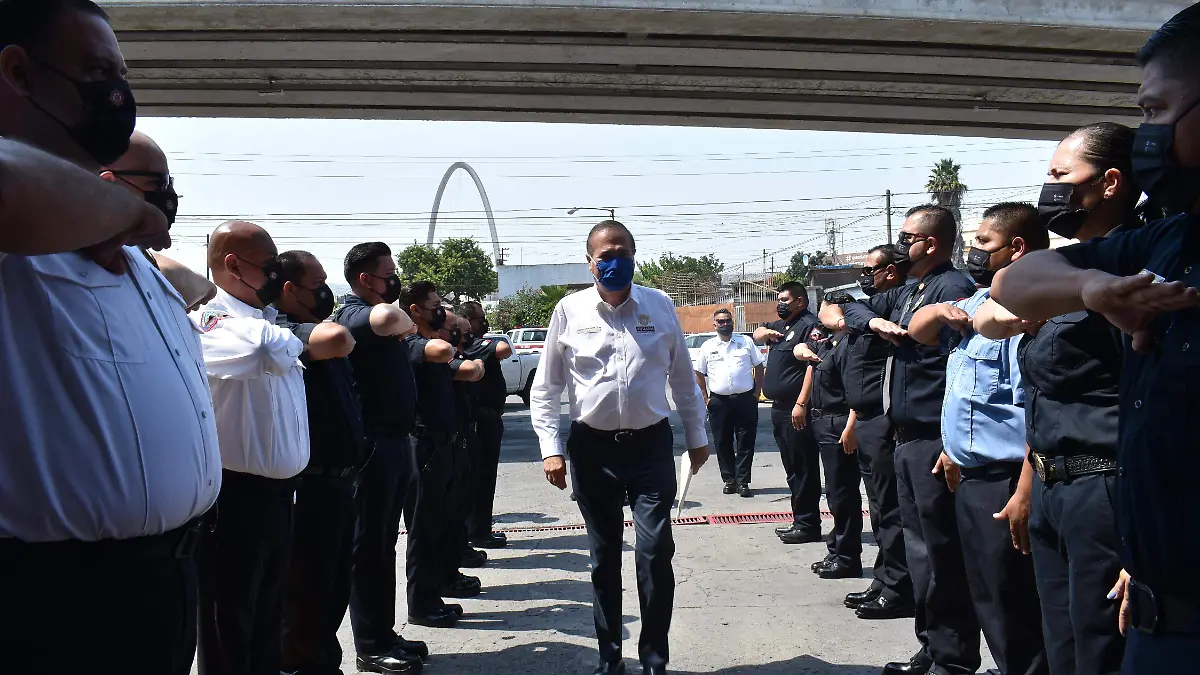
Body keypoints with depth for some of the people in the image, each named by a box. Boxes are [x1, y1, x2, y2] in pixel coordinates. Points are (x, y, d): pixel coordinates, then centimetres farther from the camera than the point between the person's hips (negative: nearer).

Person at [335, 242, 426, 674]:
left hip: (395, 441, 10)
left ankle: (384, 634, 24)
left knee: (385, 542, 14)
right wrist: (404, 319, -14)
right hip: (373, 444, -10)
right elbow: (388, 318, -35)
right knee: (370, 545, -2)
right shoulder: (352, 314, -13)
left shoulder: (375, 312, 17)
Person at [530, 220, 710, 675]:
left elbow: (683, 377, 12)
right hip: (592, 448, 0)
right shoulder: (569, 311, -1)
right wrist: (550, 449, -3)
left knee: (655, 554, -6)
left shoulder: (660, 307, 3)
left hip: (651, 445, 0)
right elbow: (546, 387, 3)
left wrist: (697, 437, 14)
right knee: (603, 557, 10)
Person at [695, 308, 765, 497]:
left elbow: (759, 367, 9)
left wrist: (757, 392, 1)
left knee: (746, 443, 0)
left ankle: (742, 481, 5)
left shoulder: (746, 342, 7)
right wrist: (706, 398, 4)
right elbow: (699, 373, 11)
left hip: (745, 399, -1)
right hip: (719, 401, 1)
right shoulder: (707, 346, 7)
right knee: (723, 443, 5)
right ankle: (729, 480, 14)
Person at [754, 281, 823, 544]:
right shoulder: (782, 325, 18)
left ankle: (808, 525, 0)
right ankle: (800, 520, 22)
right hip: (780, 408, 10)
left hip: (797, 411, -10)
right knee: (792, 468, 14)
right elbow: (757, 334, 31)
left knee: (803, 468, -5)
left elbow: (813, 367, -20)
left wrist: (801, 404, -26)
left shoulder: (809, 325, -12)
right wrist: (767, 332, 6)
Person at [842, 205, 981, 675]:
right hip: (907, 440, 10)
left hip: (935, 442, -10)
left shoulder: (952, 288, -13)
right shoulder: (906, 293, 16)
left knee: (943, 553, -3)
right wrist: (876, 322, 2)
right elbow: (853, 308, 25)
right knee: (919, 549, 16)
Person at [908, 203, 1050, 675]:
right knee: (986, 600, 20)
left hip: (1004, 484, -10)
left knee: (1012, 612, 0)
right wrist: (941, 312, 3)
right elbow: (917, 331, 26)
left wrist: (1025, 495, -28)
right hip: (969, 477, 10)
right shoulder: (979, 302, 13)